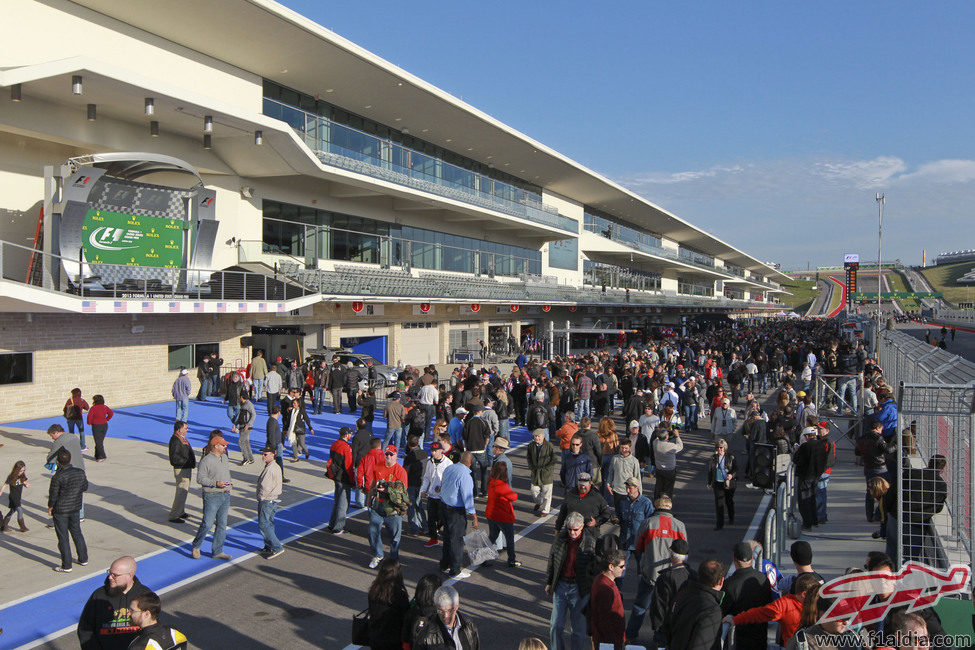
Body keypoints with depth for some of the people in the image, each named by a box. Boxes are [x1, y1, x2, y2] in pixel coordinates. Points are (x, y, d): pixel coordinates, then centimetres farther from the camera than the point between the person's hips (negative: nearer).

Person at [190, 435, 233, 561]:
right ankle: (196, 547, 19)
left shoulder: (224, 457, 12)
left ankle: (217, 552, 16)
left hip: (225, 495, 7)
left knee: (222, 524, 8)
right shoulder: (206, 460, -13)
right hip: (212, 496, -7)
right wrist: (215, 483, -23)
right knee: (207, 524, -5)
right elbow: (200, 478, -15)